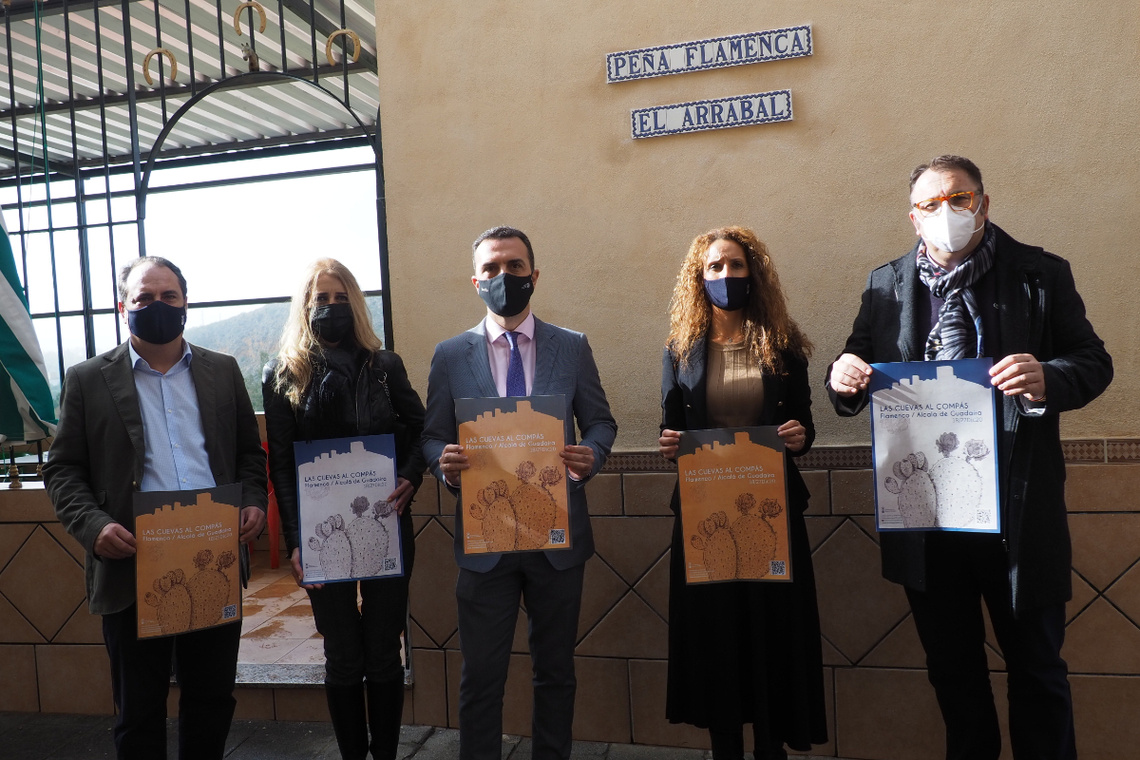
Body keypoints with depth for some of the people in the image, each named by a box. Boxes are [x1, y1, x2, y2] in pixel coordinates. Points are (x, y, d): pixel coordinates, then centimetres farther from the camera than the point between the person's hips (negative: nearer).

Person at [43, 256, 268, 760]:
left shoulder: (223, 371, 9)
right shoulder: (87, 380, 3)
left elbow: (250, 452, 12)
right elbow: (62, 470, 3)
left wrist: (253, 502, -5)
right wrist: (92, 525, -14)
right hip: (134, 571, -1)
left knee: (213, 699, 15)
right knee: (139, 711, 13)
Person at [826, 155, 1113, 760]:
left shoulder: (1041, 275, 0)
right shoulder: (886, 285, 7)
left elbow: (1094, 362, -1)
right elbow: (859, 367, 8)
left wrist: (1048, 380, -24)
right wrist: (845, 377, -16)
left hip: (1015, 512, -2)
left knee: (1036, 664, 14)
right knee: (950, 665, 19)